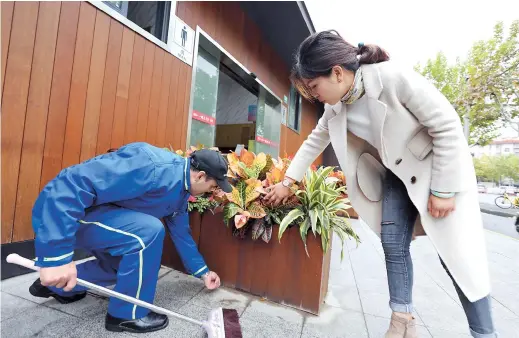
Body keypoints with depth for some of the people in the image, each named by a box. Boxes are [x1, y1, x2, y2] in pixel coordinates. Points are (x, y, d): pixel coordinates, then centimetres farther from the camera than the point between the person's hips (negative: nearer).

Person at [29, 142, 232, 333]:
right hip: (63, 213, -9)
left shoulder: (180, 190, 2)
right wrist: (57, 256, -37)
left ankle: (56, 286, 34)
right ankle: (127, 314, -3)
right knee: (149, 231, -26)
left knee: (128, 264, 15)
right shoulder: (153, 166, -32)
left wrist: (203, 272, 18)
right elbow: (70, 185, -35)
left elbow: (181, 233, 14)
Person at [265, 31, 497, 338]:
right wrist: (288, 181, 4)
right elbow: (314, 142, 4)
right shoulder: (335, 107, -9)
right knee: (393, 244, 0)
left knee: (456, 253, -3)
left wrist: (444, 189, -20)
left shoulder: (394, 77, -29)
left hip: (443, 168, -5)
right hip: (397, 175, 5)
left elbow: (448, 125, -23)